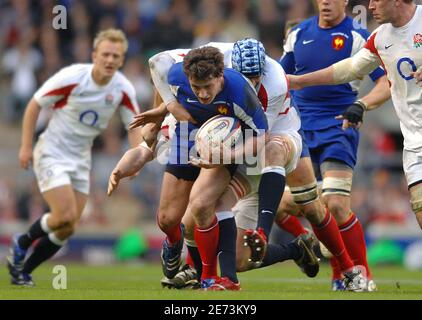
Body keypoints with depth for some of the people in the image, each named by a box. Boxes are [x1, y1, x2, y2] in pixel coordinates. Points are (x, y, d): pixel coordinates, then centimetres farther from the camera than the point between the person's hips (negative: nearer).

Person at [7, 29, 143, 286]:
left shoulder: (123, 89, -9)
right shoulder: (71, 77, -20)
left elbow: (135, 125, 3)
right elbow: (35, 105, -9)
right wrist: (26, 146, -11)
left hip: (81, 159, 5)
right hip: (52, 154, -5)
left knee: (67, 228, 2)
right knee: (65, 216, -20)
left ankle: (23, 270, 20)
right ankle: (23, 243, 8)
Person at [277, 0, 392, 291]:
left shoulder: (358, 37, -5)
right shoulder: (299, 34, 11)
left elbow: (387, 83, -12)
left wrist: (361, 105, -28)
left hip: (337, 128, -6)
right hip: (299, 129, 6)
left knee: (336, 205, -19)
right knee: (282, 206, 0)